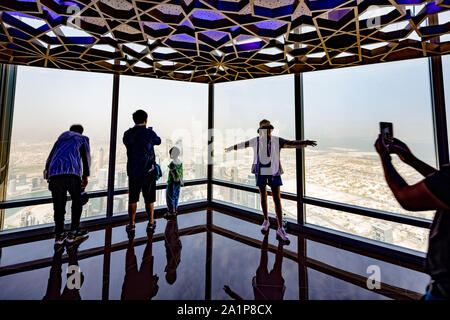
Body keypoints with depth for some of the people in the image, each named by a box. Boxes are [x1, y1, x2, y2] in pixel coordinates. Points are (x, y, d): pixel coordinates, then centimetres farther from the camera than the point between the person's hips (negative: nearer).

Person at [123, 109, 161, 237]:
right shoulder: (149, 133, -9)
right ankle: (151, 224, 24)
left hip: (132, 171, 2)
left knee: (132, 200, 12)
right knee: (149, 199, 11)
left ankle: (131, 226, 19)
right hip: (148, 172, -2)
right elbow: (158, 141, 9)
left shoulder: (127, 134, -1)